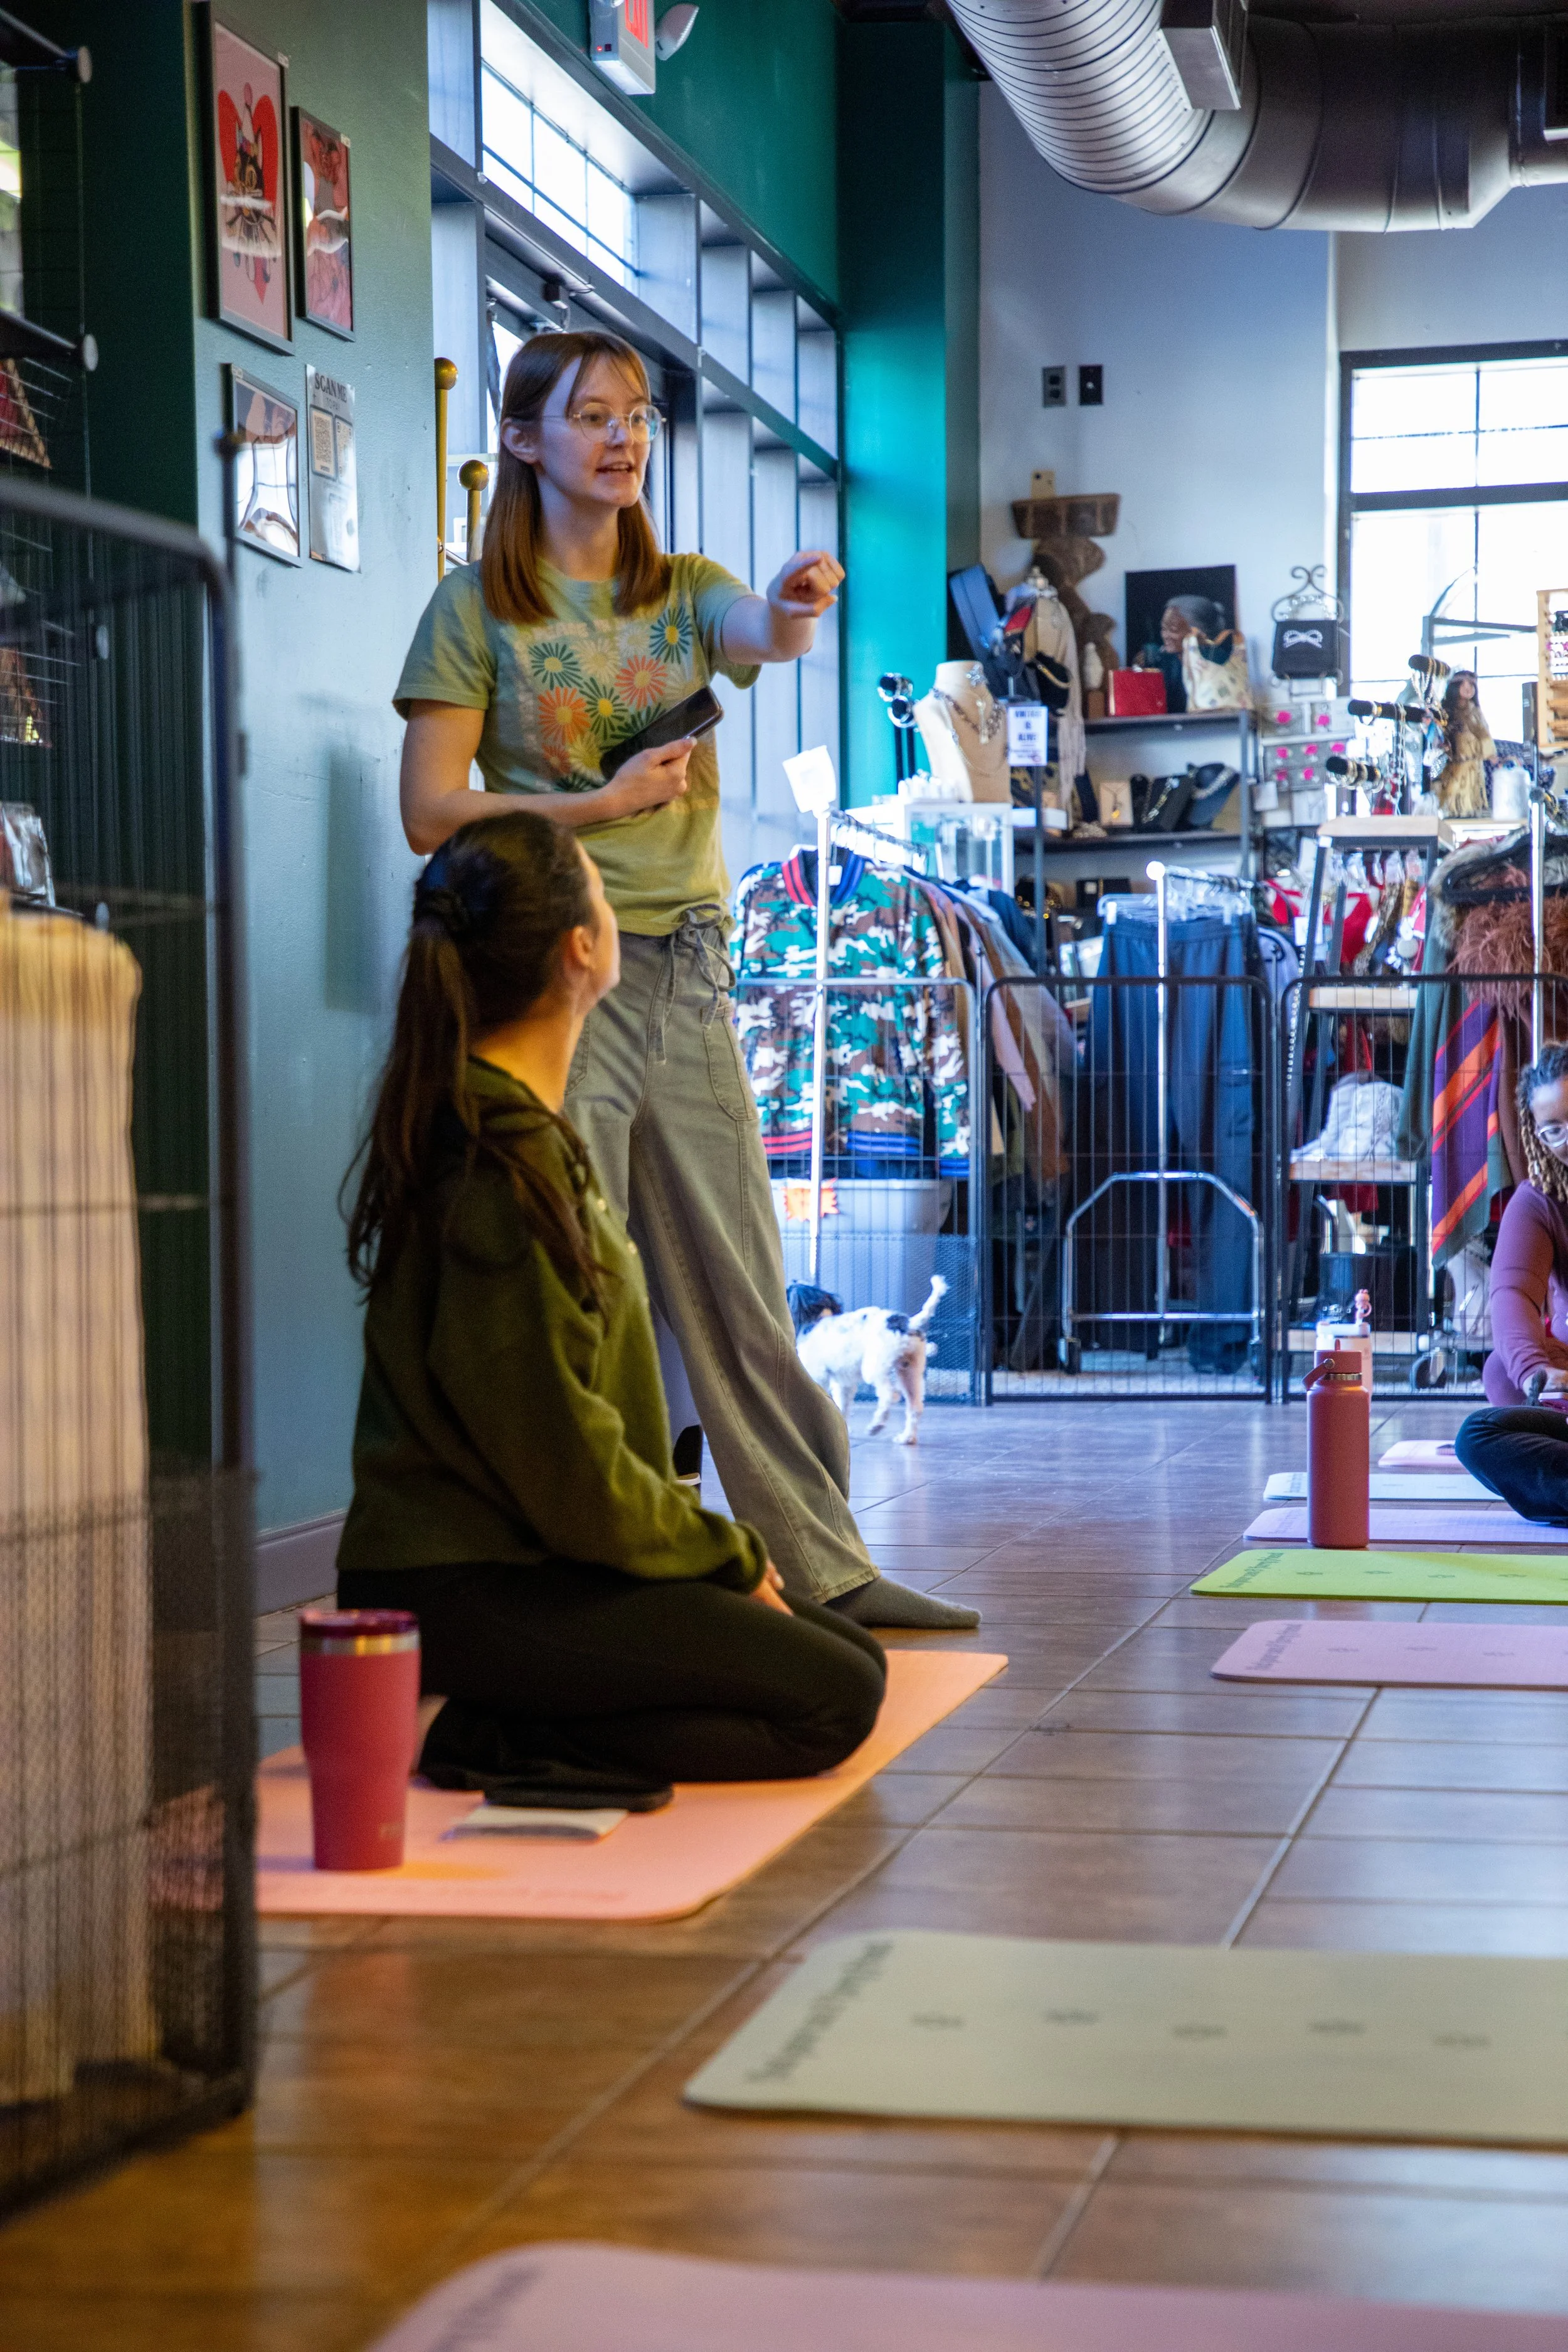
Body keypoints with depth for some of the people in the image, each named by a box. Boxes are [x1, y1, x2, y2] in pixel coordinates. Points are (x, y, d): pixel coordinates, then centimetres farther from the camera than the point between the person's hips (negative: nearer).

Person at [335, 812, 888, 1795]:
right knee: (828, 1702, -13)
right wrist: (729, 1553, -7)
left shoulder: (519, 1125, 11)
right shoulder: (499, 1168, -21)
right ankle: (499, 1745, -12)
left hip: (516, 1554, 10)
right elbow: (565, 1464, -21)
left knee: (851, 1654, 10)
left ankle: (500, 1723, 5)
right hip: (461, 1591, -10)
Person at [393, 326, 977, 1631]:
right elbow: (431, 810, -4)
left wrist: (796, 609, -35)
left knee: (741, 1292, 8)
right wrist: (598, 804, -13)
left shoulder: (687, 589, 12)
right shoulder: (479, 605, 1)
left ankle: (827, 1565, 13)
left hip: (685, 971, 4)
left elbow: (765, 633, -12)